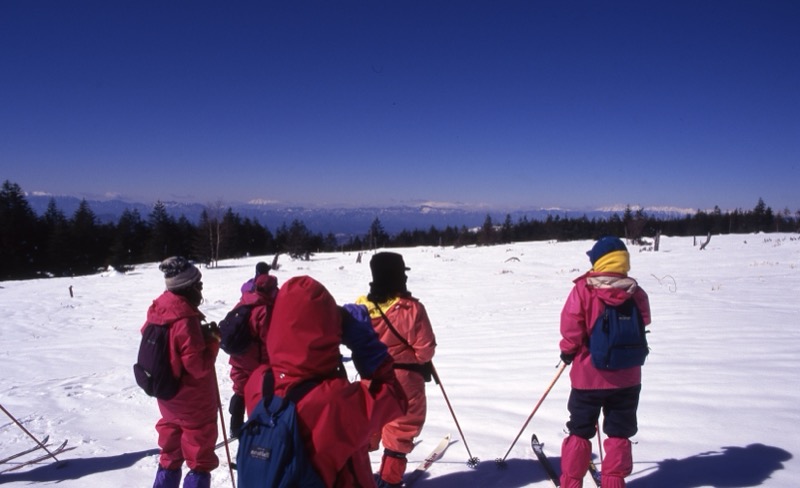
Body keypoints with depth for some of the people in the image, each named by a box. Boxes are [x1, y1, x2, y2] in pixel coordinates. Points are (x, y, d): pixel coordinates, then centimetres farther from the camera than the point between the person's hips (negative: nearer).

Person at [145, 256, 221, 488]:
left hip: (168, 395, 8)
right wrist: (212, 340, -13)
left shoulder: (159, 310, -2)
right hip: (193, 400, -8)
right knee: (200, 459, 8)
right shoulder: (186, 321, -28)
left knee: (170, 454, 22)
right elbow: (199, 367, -25)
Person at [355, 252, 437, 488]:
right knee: (401, 428, 12)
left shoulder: (362, 305, -7)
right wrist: (423, 362, 6)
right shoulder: (412, 308, -20)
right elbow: (425, 350, -16)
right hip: (403, 378, -4)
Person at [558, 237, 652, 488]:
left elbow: (571, 326, -15)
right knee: (619, 432, 15)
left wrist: (568, 351, 2)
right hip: (627, 377, 2)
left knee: (580, 431, 12)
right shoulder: (636, 293, -4)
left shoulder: (583, 289, -15)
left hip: (588, 375, -2)